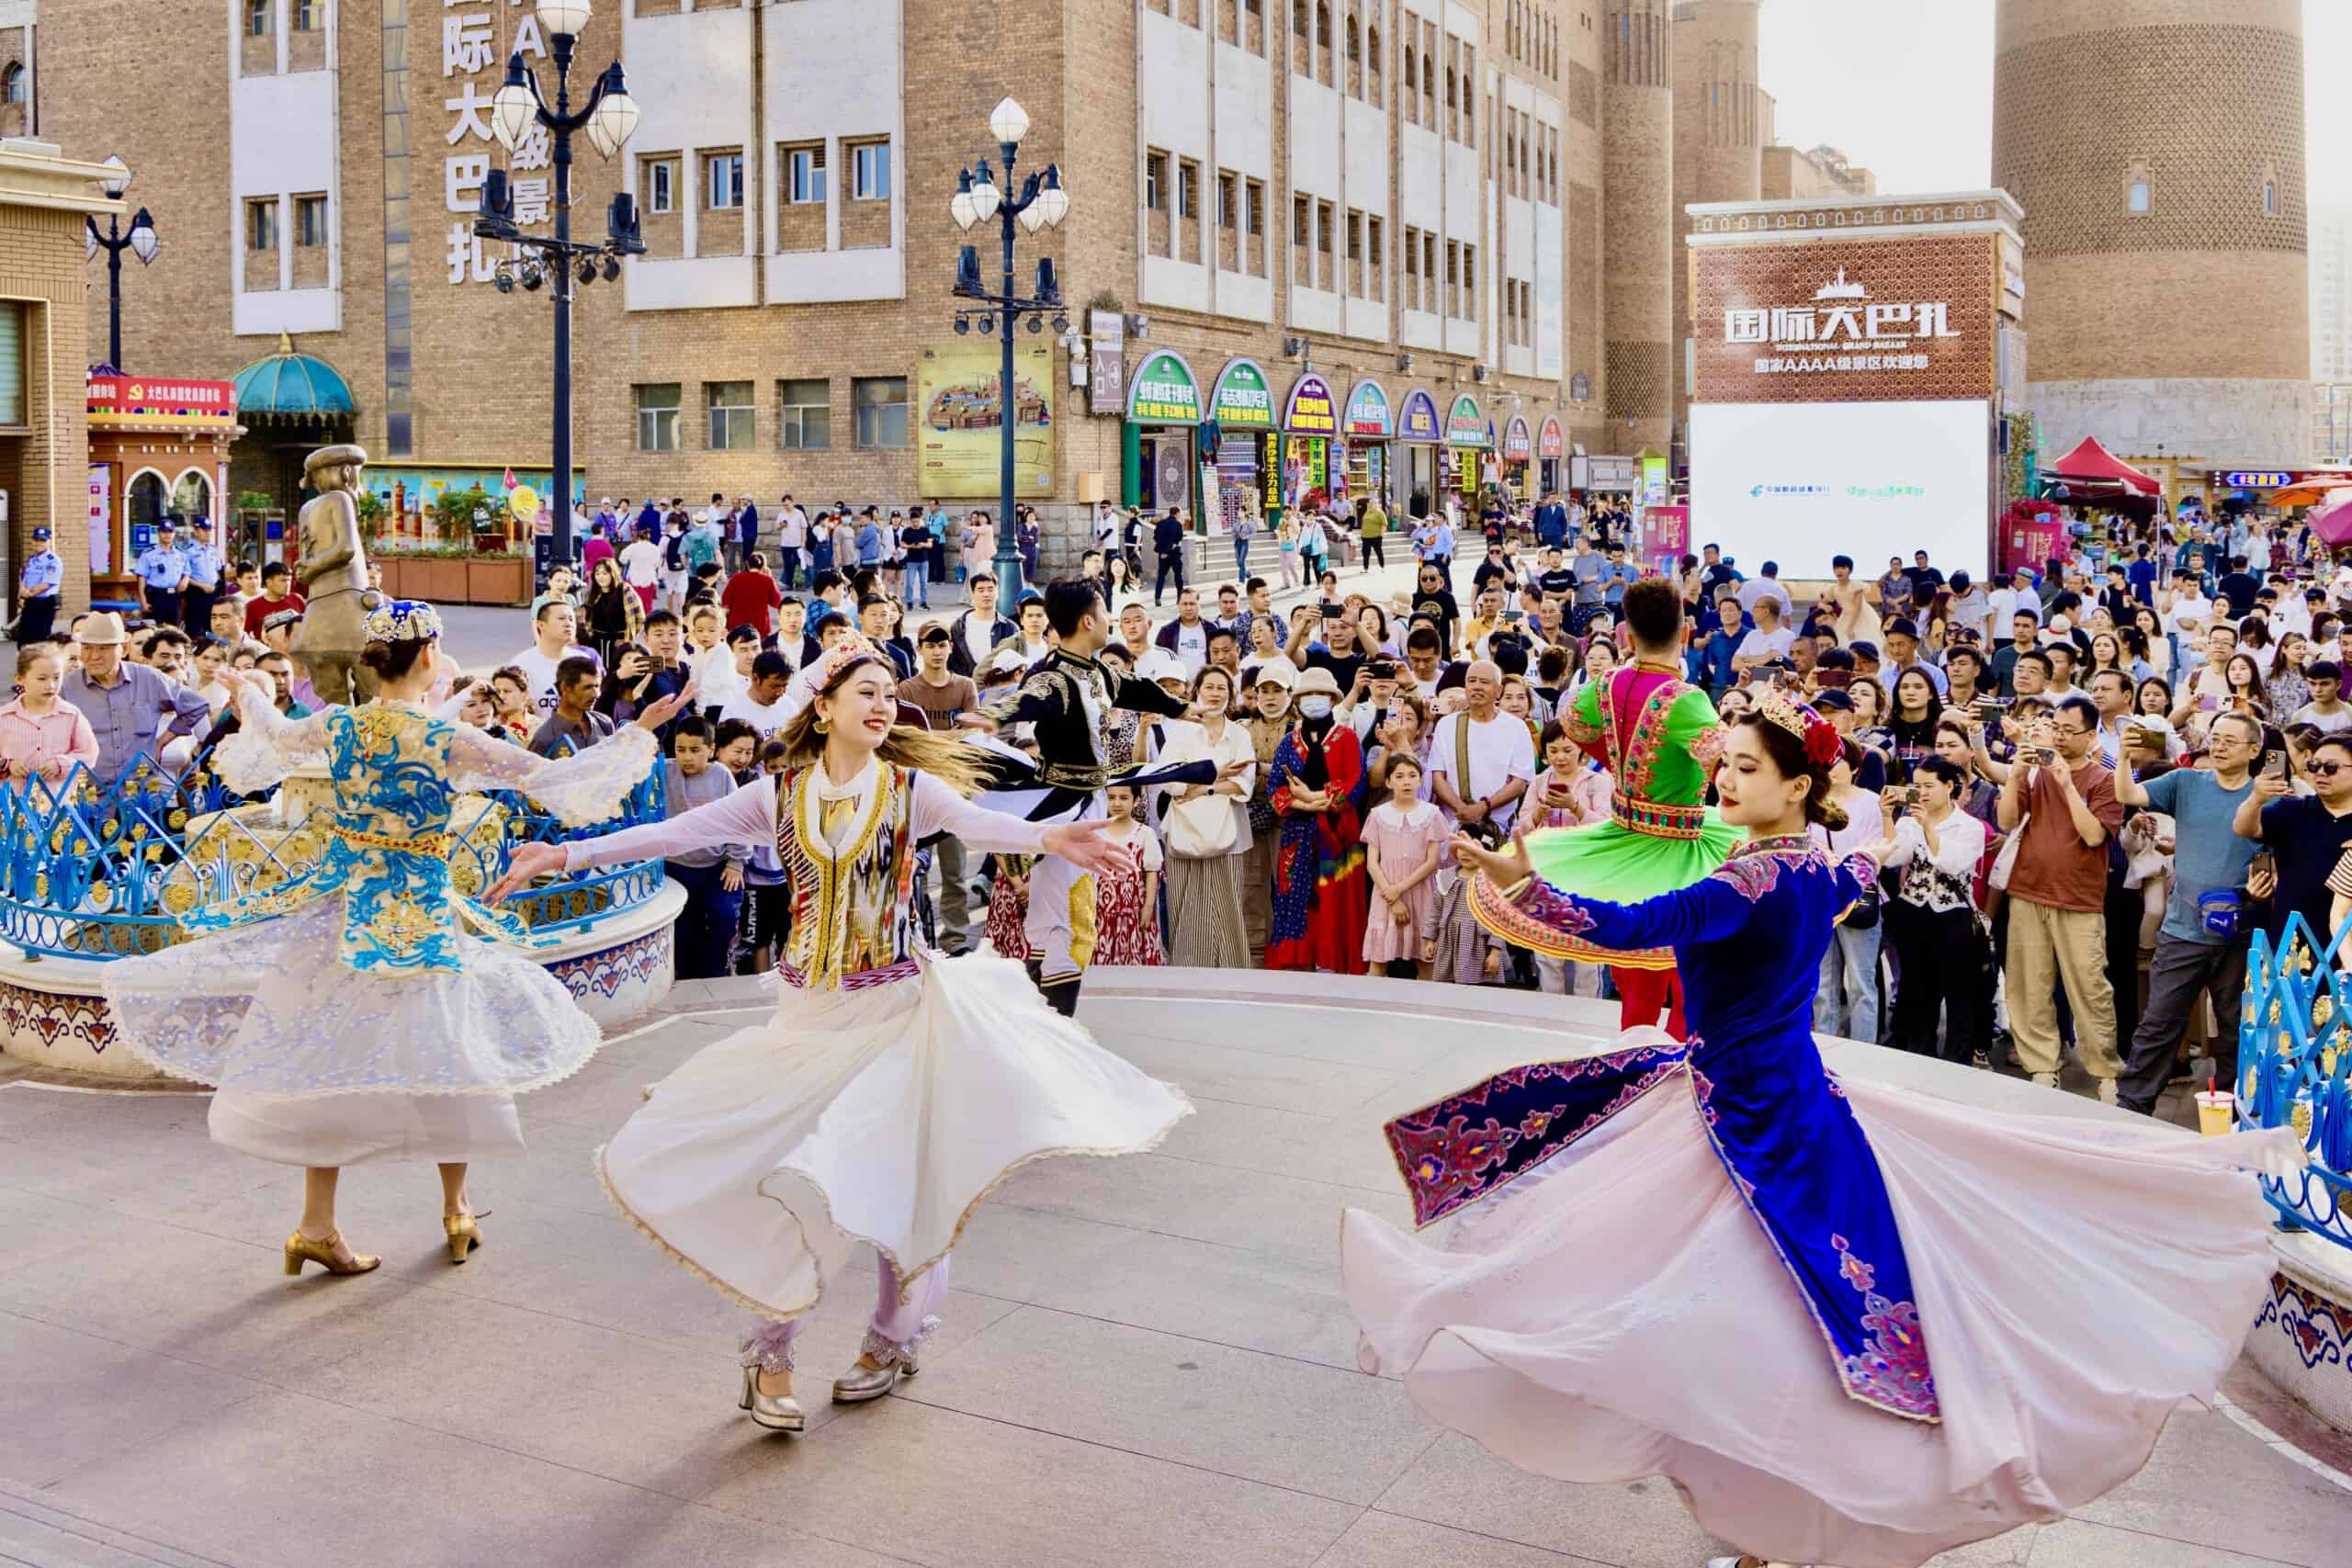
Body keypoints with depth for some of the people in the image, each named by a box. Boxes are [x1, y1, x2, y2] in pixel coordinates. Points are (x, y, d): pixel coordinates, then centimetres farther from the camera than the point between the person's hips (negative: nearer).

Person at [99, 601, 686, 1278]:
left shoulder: (336, 727, -1)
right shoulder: (449, 741, -14)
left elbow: (272, 736, 22)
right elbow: (552, 777, -11)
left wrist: (253, 695, 44)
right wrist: (636, 736, -2)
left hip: (340, 898, 5)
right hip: (420, 911, -4)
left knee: (331, 1056, 10)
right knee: (445, 1050, 11)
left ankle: (317, 1226, 14)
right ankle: (457, 1213, 23)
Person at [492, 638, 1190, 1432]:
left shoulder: (912, 789, -6)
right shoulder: (780, 795, 1)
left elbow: (978, 824, -25)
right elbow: (674, 833, -3)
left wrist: (1045, 838, -47)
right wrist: (567, 854, -11)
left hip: (895, 1009, -2)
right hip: (807, 1015, 2)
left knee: (898, 1177, 2)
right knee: (784, 1181, 4)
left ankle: (894, 1339, 25)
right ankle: (771, 1352, 21)